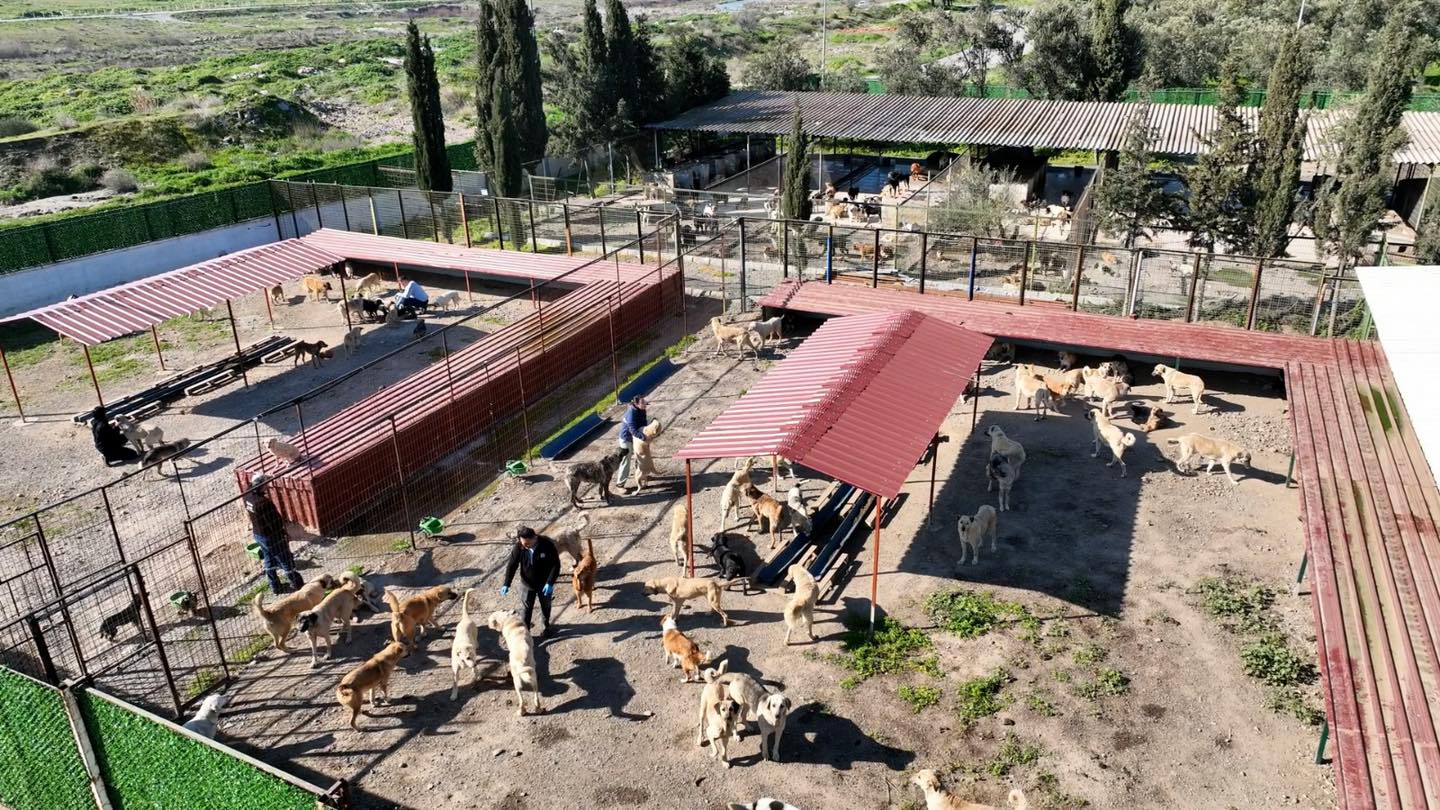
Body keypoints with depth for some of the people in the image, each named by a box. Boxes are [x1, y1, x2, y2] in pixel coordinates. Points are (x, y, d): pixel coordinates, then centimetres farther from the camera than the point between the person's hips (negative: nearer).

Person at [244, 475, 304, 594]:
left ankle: (275, 587, 34)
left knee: (268, 560, 22)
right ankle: (297, 584, 22)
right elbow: (275, 521, -24)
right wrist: (284, 534, -10)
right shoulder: (263, 502, -32)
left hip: (258, 534, 8)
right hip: (271, 536, -8)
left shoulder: (247, 496, -9)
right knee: (286, 561, 9)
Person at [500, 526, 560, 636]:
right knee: (527, 608, 11)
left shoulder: (547, 545, -27)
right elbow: (512, 565, -12)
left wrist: (550, 583, -25)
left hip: (545, 583, 0)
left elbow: (556, 565, -19)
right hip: (527, 583, 1)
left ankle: (546, 626, 45)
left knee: (545, 606, 21)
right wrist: (506, 584, -18)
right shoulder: (519, 547, -21)